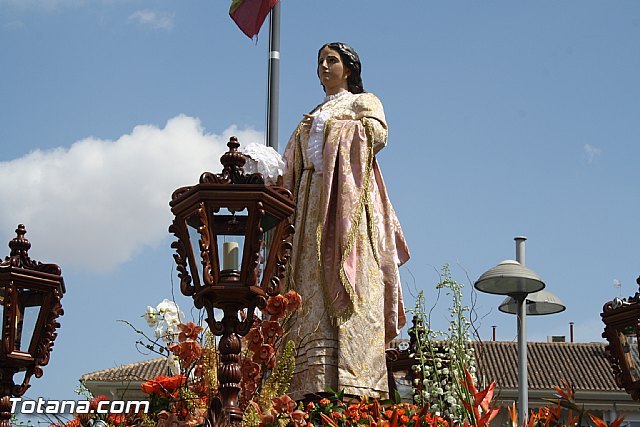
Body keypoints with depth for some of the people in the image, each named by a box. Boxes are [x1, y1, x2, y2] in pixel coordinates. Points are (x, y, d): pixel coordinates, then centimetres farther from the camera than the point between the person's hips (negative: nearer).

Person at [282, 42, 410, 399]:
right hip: (314, 201, 6)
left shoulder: (363, 101, 12)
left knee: (348, 289, -18)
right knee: (314, 291, -7)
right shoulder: (313, 115, 30)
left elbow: (378, 133, -9)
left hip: (347, 198, -6)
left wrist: (331, 128, -1)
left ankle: (354, 380, -26)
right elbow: (293, 160, 25)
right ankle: (318, 382, -15)